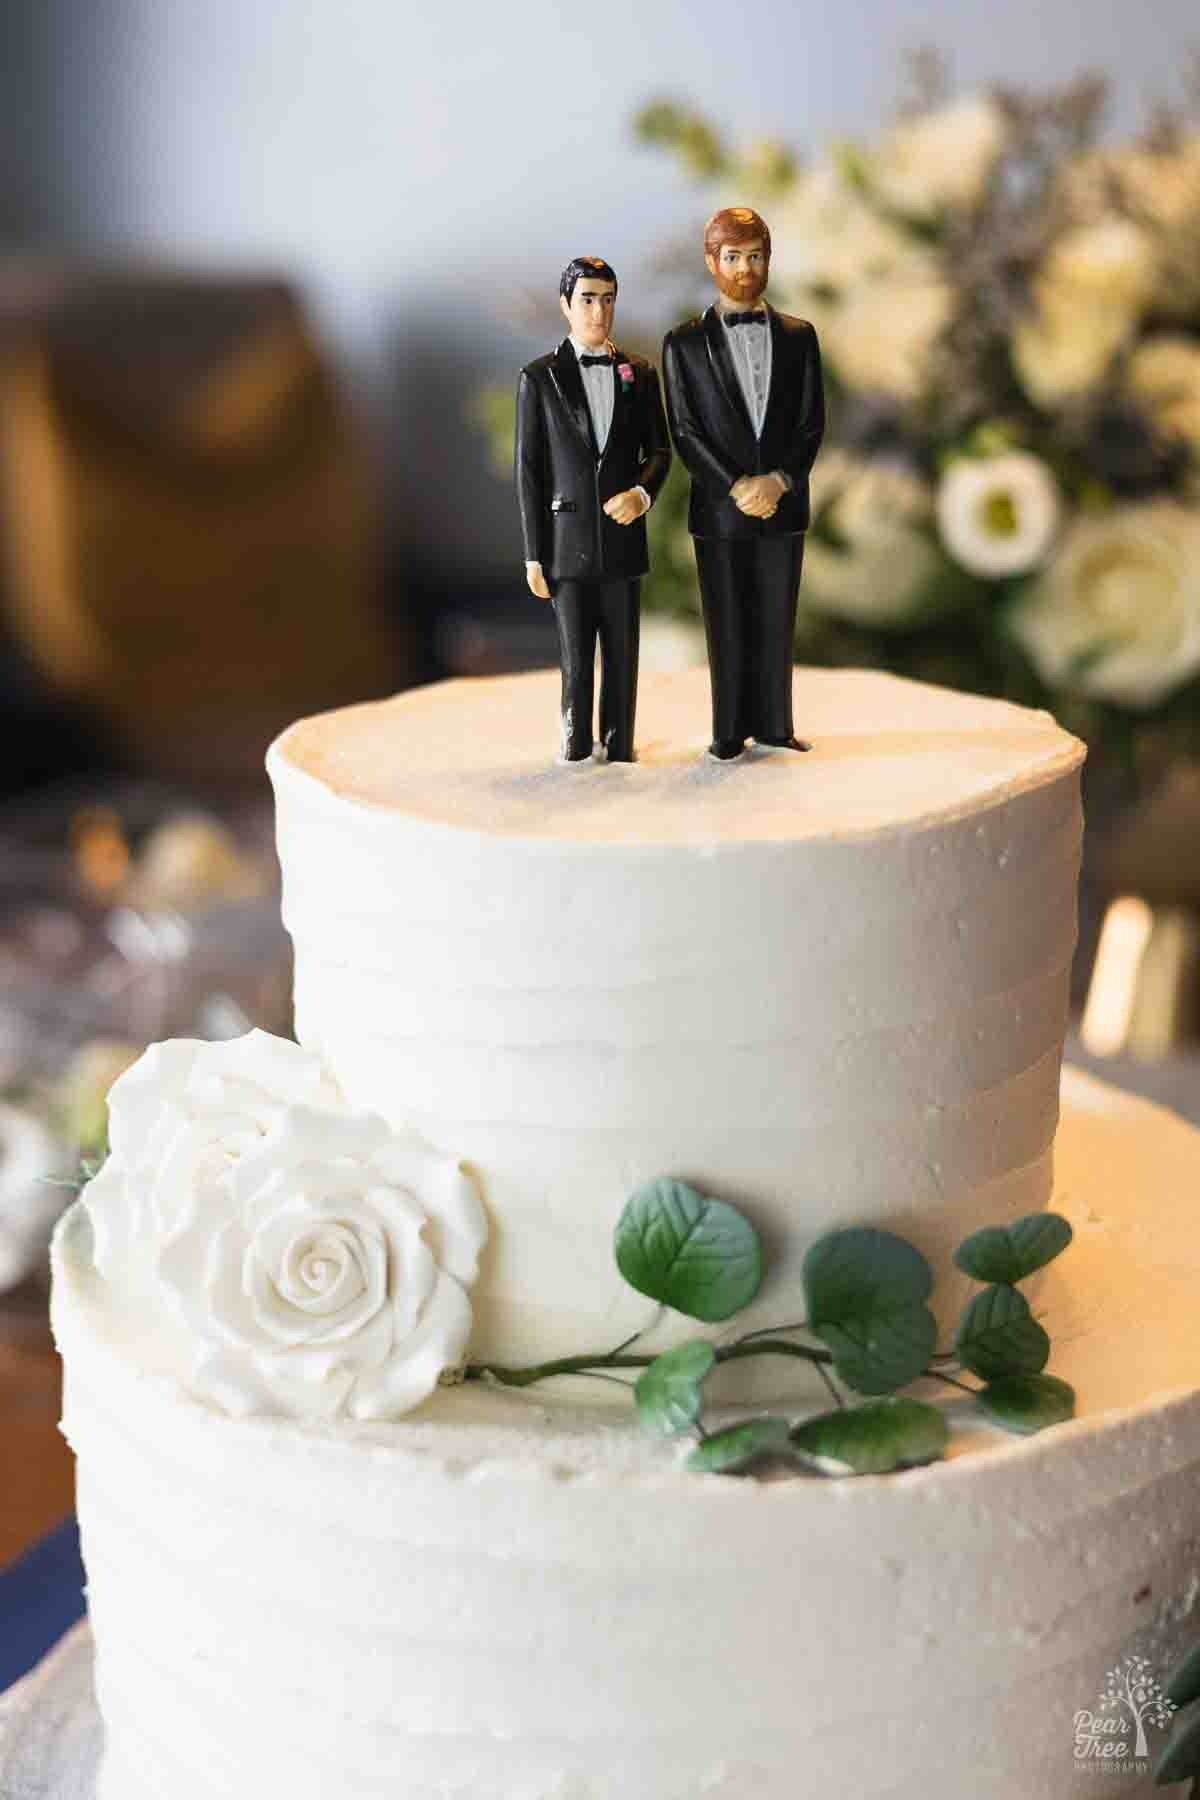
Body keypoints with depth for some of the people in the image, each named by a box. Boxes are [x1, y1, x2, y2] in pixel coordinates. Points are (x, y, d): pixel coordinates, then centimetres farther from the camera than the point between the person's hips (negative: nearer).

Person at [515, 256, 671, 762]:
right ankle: (576, 748, 12)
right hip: (568, 539, -2)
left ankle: (619, 747, 15)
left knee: (623, 653, 5)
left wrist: (643, 492, -11)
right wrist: (534, 555, -3)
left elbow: (658, 449, 12)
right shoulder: (539, 377, 1)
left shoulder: (639, 373, 8)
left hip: (622, 534, 2)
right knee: (575, 657, 1)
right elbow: (529, 470, 1)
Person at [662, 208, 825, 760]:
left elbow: (812, 421, 3)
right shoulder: (684, 342, 1)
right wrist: (737, 488, -13)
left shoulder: (798, 336, 8)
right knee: (727, 626, 3)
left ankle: (773, 724, 15)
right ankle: (730, 730, 11)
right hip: (720, 508, -2)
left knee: (776, 622, 6)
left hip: (782, 505, 2)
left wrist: (778, 481, -11)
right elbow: (685, 431, -4)